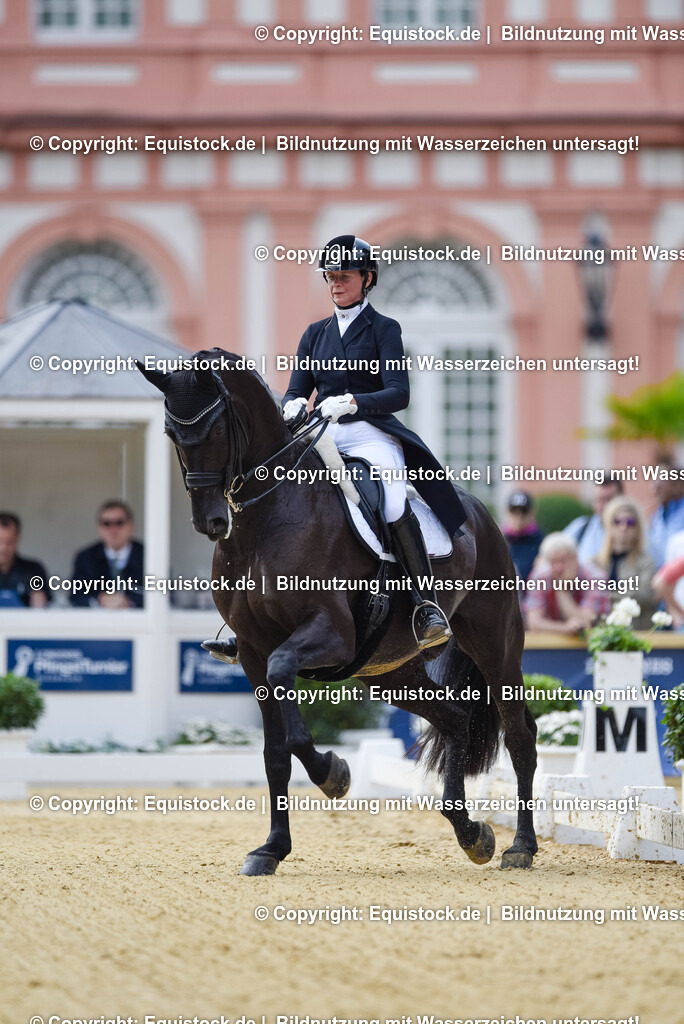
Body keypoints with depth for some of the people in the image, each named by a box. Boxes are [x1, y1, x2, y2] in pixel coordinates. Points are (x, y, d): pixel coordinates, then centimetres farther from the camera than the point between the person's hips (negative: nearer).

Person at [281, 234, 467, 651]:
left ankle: (427, 603, -28)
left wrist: (352, 402, -24)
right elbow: (296, 391, 15)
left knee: (393, 505, -34)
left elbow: (398, 393, -7)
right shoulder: (316, 333, 18)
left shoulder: (383, 329, 3)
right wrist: (294, 406, -10)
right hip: (323, 438, 5)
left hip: (371, 434, -5)